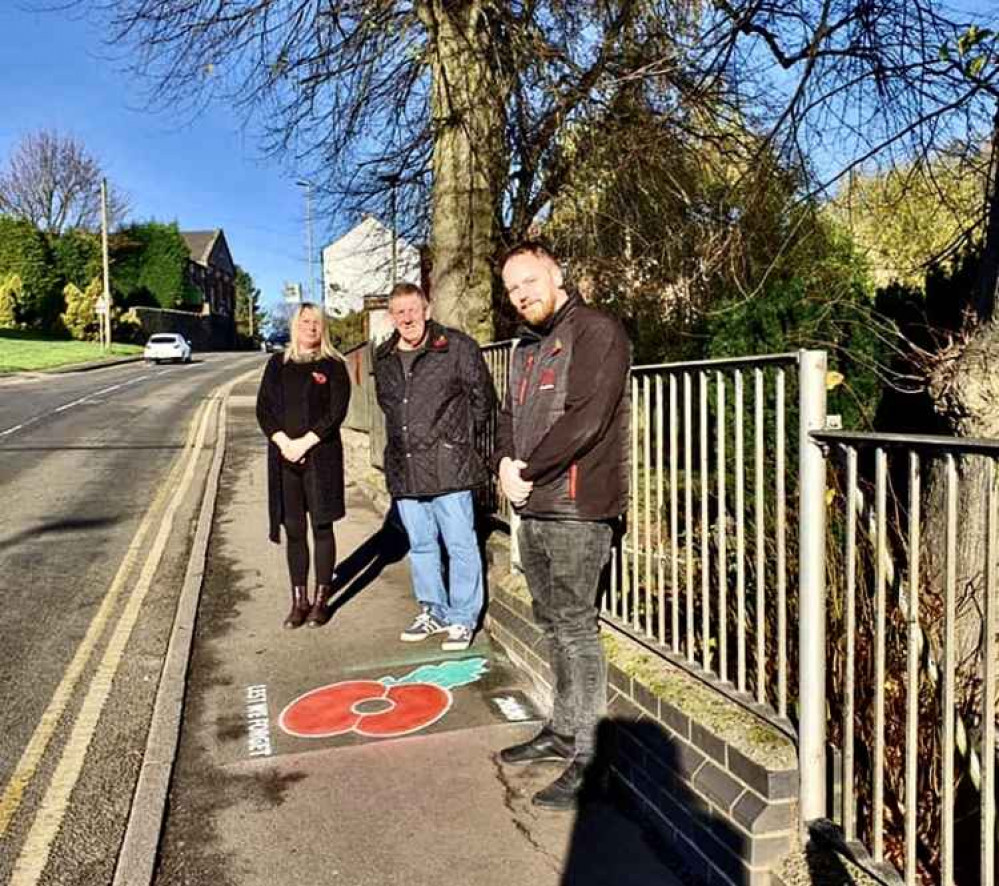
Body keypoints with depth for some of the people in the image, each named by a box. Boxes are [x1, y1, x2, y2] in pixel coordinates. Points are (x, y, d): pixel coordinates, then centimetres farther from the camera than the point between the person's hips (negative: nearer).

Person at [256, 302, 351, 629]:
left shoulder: (333, 366, 2)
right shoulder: (278, 364, 11)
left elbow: (337, 412, -7)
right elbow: (263, 409, 4)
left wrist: (305, 442, -15)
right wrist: (283, 442, -11)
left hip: (322, 456, -3)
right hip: (284, 456, 3)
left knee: (322, 527, 3)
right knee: (293, 530, 6)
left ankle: (321, 600, 12)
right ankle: (299, 600, 16)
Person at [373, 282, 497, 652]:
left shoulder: (457, 347, -6)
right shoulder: (383, 358, 10)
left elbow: (483, 399, 1)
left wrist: (459, 438, 6)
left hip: (447, 466, -5)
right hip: (404, 468, 6)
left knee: (460, 545, 0)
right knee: (420, 545, 15)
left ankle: (462, 619, 13)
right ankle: (433, 611, 29)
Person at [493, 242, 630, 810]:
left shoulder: (596, 331, -9)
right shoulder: (528, 348, 20)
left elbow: (585, 420, -19)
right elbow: (509, 416, 20)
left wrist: (527, 470, -12)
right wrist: (505, 464, -1)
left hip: (577, 508, -9)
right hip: (533, 507, 9)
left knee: (576, 628, -4)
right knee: (553, 625, 16)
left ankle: (588, 759, 6)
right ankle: (562, 732, 30)